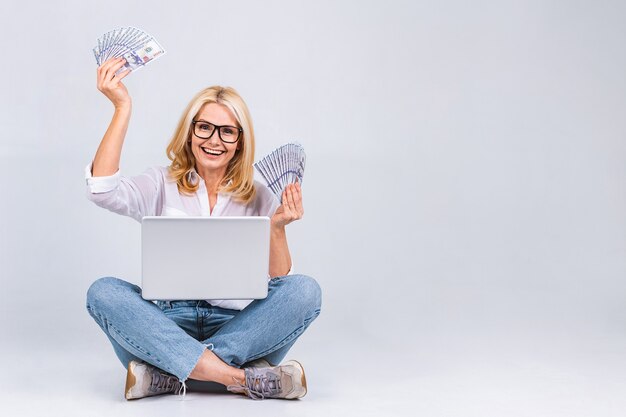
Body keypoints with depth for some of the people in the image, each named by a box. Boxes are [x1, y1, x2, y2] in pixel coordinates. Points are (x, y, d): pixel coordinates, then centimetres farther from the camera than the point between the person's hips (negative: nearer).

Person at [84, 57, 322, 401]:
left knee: (306, 290, -24)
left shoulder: (258, 197, 8)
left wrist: (277, 228, -14)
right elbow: (102, 189, -14)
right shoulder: (162, 186, 7)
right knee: (103, 292, -28)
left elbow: (278, 284, 3)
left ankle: (167, 376, -28)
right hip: (168, 323, 0)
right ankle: (246, 380, -36)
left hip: (236, 327, 1)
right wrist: (122, 107, -13)